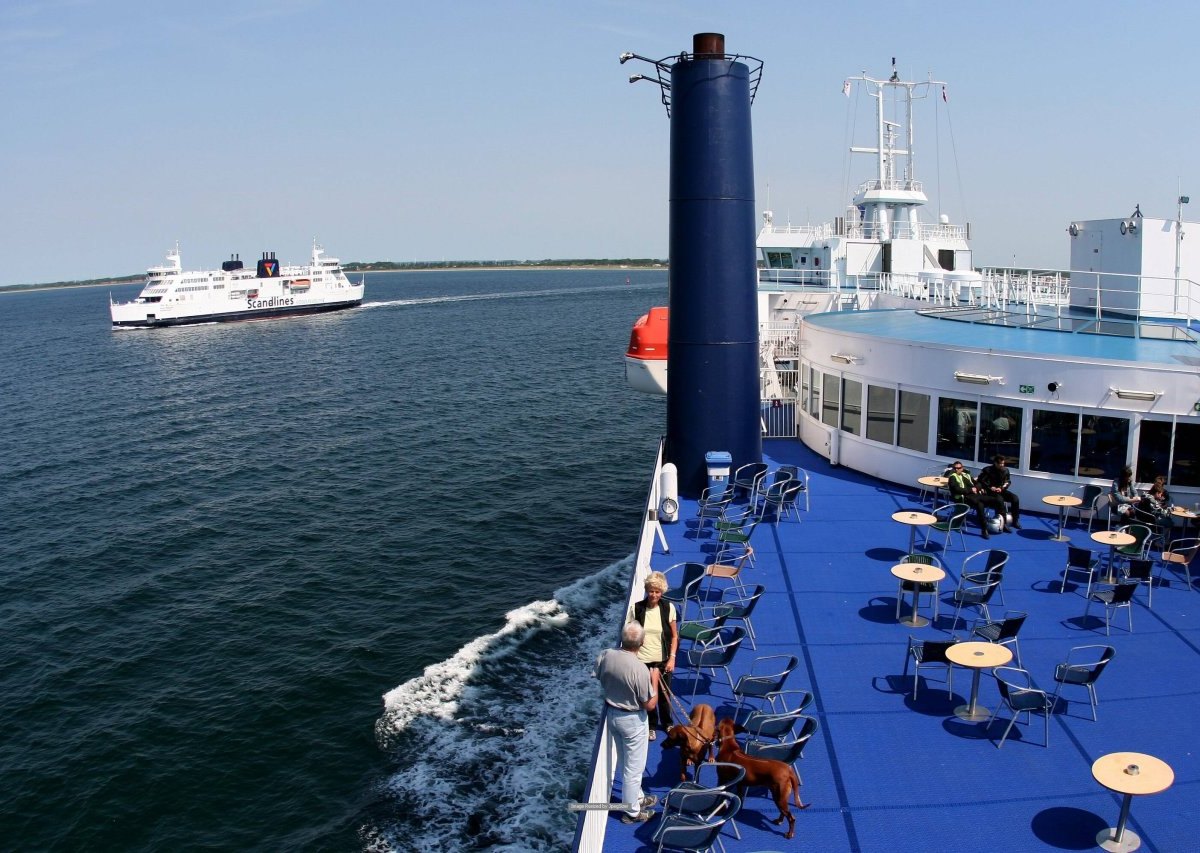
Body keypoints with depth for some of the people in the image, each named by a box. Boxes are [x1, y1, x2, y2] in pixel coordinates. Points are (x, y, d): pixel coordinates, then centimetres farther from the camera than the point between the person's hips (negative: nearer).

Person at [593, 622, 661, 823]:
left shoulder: (605, 655, -14)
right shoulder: (640, 669, -30)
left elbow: (600, 680, 6)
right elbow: (649, 705, -19)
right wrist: (654, 679, -7)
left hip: (612, 714, 7)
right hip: (632, 720, -7)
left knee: (625, 763, 25)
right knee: (634, 767, 13)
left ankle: (637, 798, 44)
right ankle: (632, 811, 28)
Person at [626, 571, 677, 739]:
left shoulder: (668, 608, -9)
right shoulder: (636, 608, -12)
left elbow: (674, 636, -1)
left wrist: (672, 658, -6)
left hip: (663, 660, 1)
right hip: (642, 660, -1)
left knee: (664, 693, 15)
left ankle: (667, 723, 41)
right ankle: (651, 725, 36)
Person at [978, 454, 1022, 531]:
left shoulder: (1005, 470, 5)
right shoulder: (987, 470, -7)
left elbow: (1008, 482, 11)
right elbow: (981, 480, -4)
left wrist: (1001, 488, -8)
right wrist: (990, 487, -15)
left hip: (1001, 490, 5)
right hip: (990, 491, -5)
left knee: (1015, 499, -17)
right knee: (1000, 499, -36)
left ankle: (1015, 521, -3)